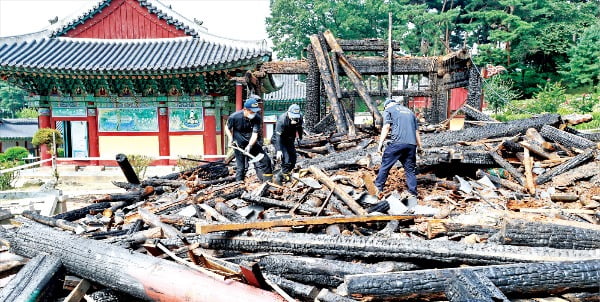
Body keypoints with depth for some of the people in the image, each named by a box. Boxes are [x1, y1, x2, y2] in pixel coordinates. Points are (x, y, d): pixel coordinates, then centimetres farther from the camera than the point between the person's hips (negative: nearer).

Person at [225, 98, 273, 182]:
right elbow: (227, 128, 2)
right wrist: (231, 139, -11)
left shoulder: (257, 118, -16)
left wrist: (249, 145, -35)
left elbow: (255, 134, -20)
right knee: (241, 166, -1)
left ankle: (267, 181, 9)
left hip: (252, 142, 2)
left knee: (265, 160, -3)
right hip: (239, 143, -2)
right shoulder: (234, 117, -17)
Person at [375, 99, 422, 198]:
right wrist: (420, 147, 23)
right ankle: (413, 194, 9)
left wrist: (380, 143, -3)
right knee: (410, 169, 10)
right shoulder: (410, 112, 28)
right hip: (412, 144, 5)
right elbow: (416, 132, 23)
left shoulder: (388, 110, 13)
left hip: (397, 142, -5)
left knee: (385, 165, 5)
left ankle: (378, 188, 4)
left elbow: (386, 127, -2)